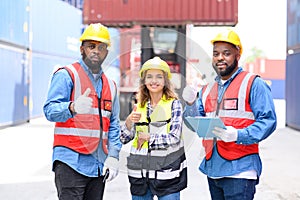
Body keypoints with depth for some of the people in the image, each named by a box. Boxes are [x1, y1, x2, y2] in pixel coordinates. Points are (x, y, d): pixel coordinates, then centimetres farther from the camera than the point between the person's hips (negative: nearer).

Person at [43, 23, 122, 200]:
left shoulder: (110, 85, 19)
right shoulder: (67, 75, -1)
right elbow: (50, 110, -13)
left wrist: (113, 156, 5)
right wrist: (73, 108, -34)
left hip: (99, 166, 6)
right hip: (71, 163, -6)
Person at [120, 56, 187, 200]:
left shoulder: (173, 104, -2)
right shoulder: (139, 105, 8)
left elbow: (174, 138, -12)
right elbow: (124, 139, 7)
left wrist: (147, 138, -8)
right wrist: (129, 121, -10)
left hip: (167, 171, -3)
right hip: (139, 172, 3)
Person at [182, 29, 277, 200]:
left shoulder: (253, 84, -3)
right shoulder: (207, 90, 18)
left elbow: (268, 121, -11)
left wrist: (238, 135, -24)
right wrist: (190, 104, -4)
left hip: (239, 169, -6)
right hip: (212, 169, 6)